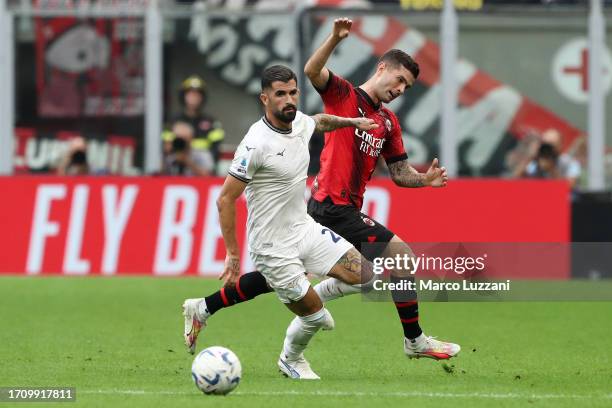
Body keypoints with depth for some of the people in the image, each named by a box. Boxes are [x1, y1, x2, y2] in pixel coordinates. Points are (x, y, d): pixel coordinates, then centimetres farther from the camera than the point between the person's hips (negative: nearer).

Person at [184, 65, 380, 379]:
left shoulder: (300, 122, -1)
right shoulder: (256, 144, -24)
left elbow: (320, 121, 28)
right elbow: (225, 200, -19)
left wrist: (353, 121, 19)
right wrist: (233, 253, -17)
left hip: (304, 228, 7)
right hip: (274, 245, -7)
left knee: (361, 274, -2)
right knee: (314, 317, -2)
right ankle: (291, 360, 31)